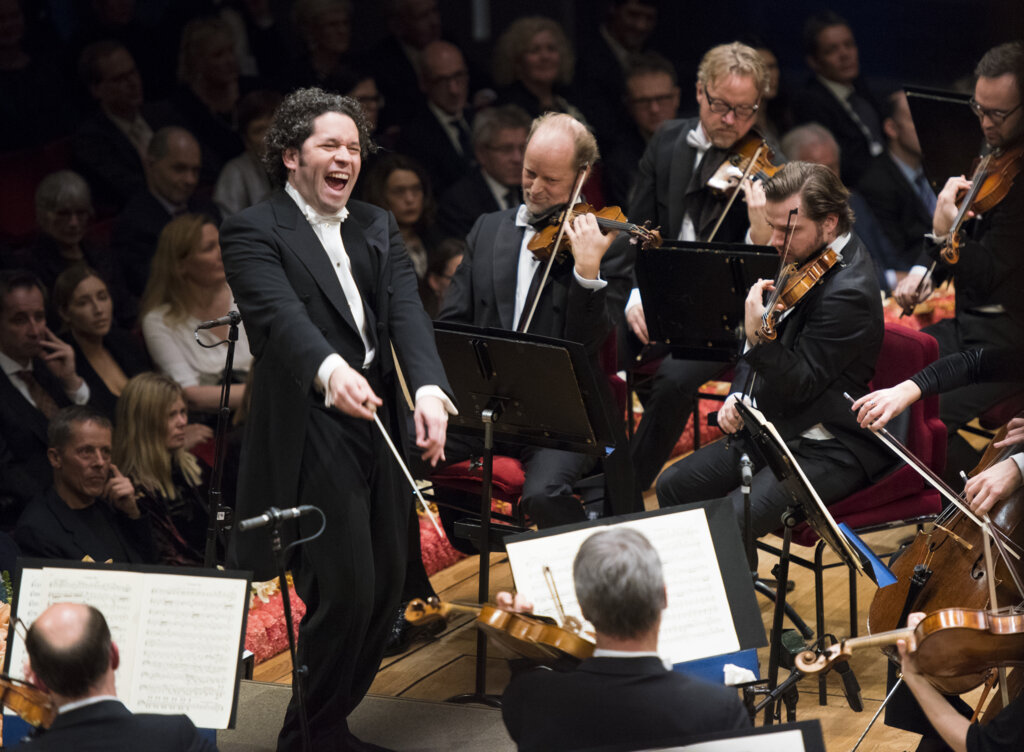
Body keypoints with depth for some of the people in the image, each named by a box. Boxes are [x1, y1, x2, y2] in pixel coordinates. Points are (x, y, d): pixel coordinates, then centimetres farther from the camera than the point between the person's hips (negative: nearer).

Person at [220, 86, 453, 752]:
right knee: (345, 592, -10)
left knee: (385, 589, 10)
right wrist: (329, 370, -44)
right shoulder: (256, 233, -5)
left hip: (380, 426, 7)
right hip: (312, 432, -7)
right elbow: (282, 315, -23)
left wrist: (429, 386, -20)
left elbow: (406, 312, 0)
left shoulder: (378, 228, 15)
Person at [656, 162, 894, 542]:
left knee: (731, 518, -28)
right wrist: (738, 394, 4)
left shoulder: (848, 290, -24)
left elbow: (801, 387, -24)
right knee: (674, 485, 5)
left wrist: (758, 337, -38)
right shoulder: (802, 258, 6)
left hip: (830, 450, -10)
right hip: (774, 427, 10)